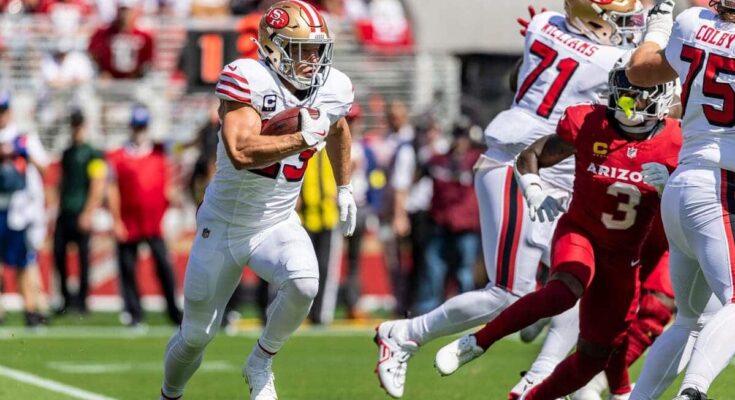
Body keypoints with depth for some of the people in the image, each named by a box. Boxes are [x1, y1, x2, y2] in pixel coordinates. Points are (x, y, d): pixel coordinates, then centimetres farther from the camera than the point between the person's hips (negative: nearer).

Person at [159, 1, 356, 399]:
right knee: (197, 334, 8)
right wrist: (303, 139, -40)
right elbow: (241, 153, -38)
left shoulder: (332, 90, -7)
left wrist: (344, 189, 25)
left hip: (278, 225, 3)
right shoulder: (248, 80, -25)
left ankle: (260, 363, -3)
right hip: (223, 227, -3)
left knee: (303, 284, -30)